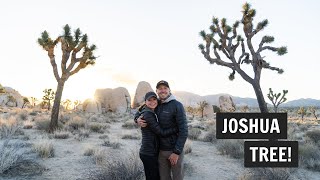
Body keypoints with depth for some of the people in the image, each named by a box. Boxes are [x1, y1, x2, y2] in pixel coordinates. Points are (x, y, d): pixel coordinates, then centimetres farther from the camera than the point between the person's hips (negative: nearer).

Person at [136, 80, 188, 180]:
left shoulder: (177, 105, -12)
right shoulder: (156, 106, 5)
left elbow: (183, 130, -16)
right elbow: (141, 113, 16)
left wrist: (177, 152, -19)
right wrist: (138, 120, -9)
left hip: (175, 149, -5)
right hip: (161, 150, 5)